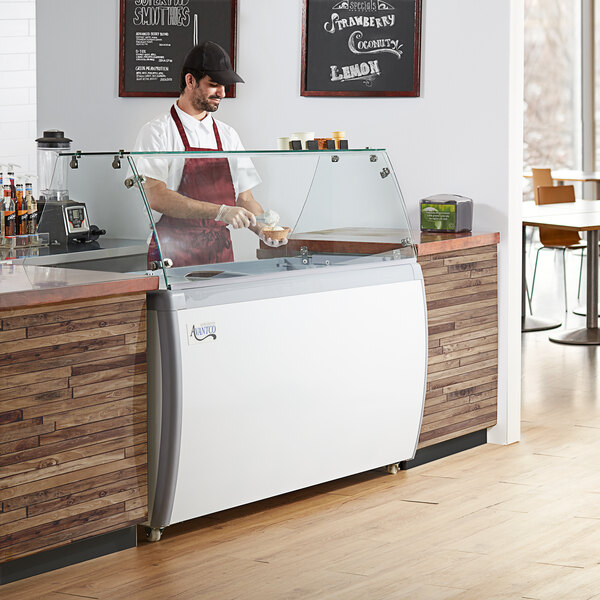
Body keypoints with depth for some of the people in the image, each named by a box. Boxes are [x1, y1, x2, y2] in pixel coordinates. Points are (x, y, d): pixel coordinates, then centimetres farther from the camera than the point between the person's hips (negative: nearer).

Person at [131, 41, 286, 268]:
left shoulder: (227, 136, 15)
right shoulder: (157, 132, -3)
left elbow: (244, 199, 16)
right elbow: (156, 197, -15)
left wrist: (263, 230, -5)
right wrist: (220, 211, -23)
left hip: (221, 257, 5)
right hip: (173, 256, -5)